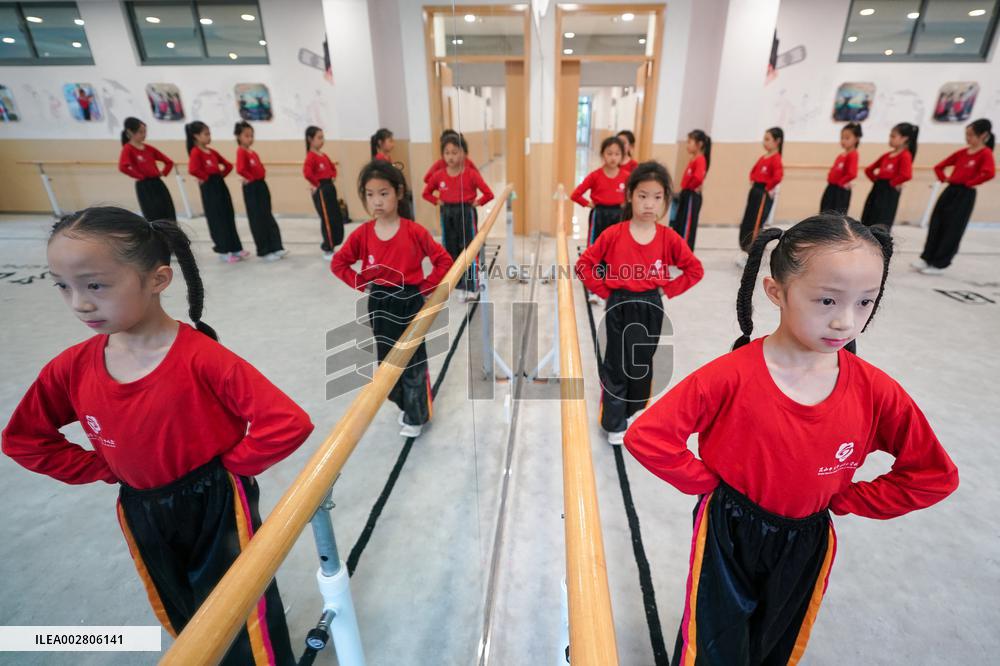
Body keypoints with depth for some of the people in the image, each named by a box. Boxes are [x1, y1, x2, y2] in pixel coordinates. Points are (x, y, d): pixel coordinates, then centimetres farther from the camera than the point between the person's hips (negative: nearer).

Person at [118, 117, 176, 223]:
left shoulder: (149, 148, 12)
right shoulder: (128, 149, -7)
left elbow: (169, 162, 19)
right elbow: (123, 167, -23)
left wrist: (163, 173, 6)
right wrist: (140, 176, -15)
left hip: (158, 184, 6)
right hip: (144, 187, -6)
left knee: (170, 217, 5)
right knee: (154, 219, -5)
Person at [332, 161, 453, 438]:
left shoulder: (414, 231, -15)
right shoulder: (362, 234, -6)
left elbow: (444, 261, -9)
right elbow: (338, 263, 5)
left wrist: (424, 288, -12)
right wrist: (363, 285, -4)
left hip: (409, 303, -4)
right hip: (378, 306, 4)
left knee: (413, 361, 7)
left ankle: (416, 415, 26)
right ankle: (405, 405, 39)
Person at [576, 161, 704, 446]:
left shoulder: (669, 238, -7)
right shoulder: (613, 234, -12)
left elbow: (695, 270, 2)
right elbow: (583, 264, -7)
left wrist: (668, 290, -5)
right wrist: (604, 291, -9)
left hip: (650, 309, 2)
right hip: (619, 308, -2)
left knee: (642, 364, 16)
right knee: (616, 365, 7)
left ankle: (634, 411, 40)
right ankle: (614, 423, 22)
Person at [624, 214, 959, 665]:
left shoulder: (876, 392, -16)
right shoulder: (731, 376, -27)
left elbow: (934, 475, -2)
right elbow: (647, 437, -27)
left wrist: (844, 499, -6)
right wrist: (710, 482, -18)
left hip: (807, 544, 4)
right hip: (727, 535, -3)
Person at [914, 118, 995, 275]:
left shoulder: (985, 153, -9)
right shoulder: (961, 152, 10)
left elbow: (989, 173, -24)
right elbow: (939, 166, 19)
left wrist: (970, 183, -15)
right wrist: (944, 179, 5)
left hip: (965, 195, -7)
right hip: (950, 191, 7)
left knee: (952, 230, -2)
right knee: (936, 225, 5)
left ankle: (939, 264, 4)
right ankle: (926, 258, 11)